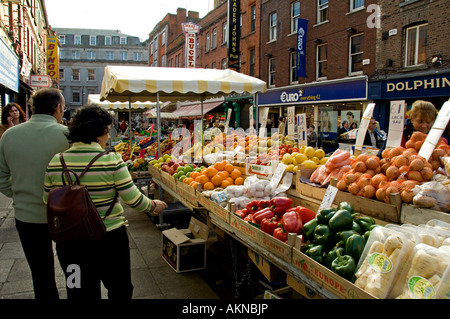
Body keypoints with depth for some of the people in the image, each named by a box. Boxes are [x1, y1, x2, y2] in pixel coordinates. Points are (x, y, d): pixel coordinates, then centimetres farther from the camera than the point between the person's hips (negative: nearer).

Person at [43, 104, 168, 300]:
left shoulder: (55, 162, -5)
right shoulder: (111, 160, -17)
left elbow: (48, 201, 7)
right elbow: (134, 200, -13)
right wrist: (154, 206, 6)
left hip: (69, 240, 4)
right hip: (109, 238, -3)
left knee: (81, 293, 21)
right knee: (120, 290, 21)